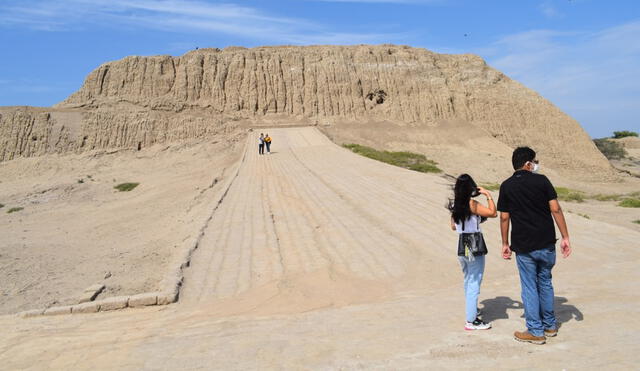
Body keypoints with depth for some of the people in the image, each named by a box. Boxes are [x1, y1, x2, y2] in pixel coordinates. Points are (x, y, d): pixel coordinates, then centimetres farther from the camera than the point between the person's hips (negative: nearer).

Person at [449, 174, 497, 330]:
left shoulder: (454, 205, 5)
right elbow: (493, 213, -18)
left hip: (461, 246, 8)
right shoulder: (472, 204, -16)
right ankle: (471, 320, 0)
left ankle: (471, 309, 40)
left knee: (468, 280, 23)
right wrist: (488, 195, -10)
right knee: (474, 283, -2)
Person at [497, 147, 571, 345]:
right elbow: (556, 210, -7)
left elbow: (504, 218, -1)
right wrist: (565, 237, -2)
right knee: (545, 283, 19)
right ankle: (550, 325, 30)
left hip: (523, 247, -1)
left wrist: (505, 243, 8)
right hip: (546, 244, 1)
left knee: (529, 287, 8)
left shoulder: (506, 186, -1)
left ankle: (535, 331, 13)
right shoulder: (542, 180, -3)